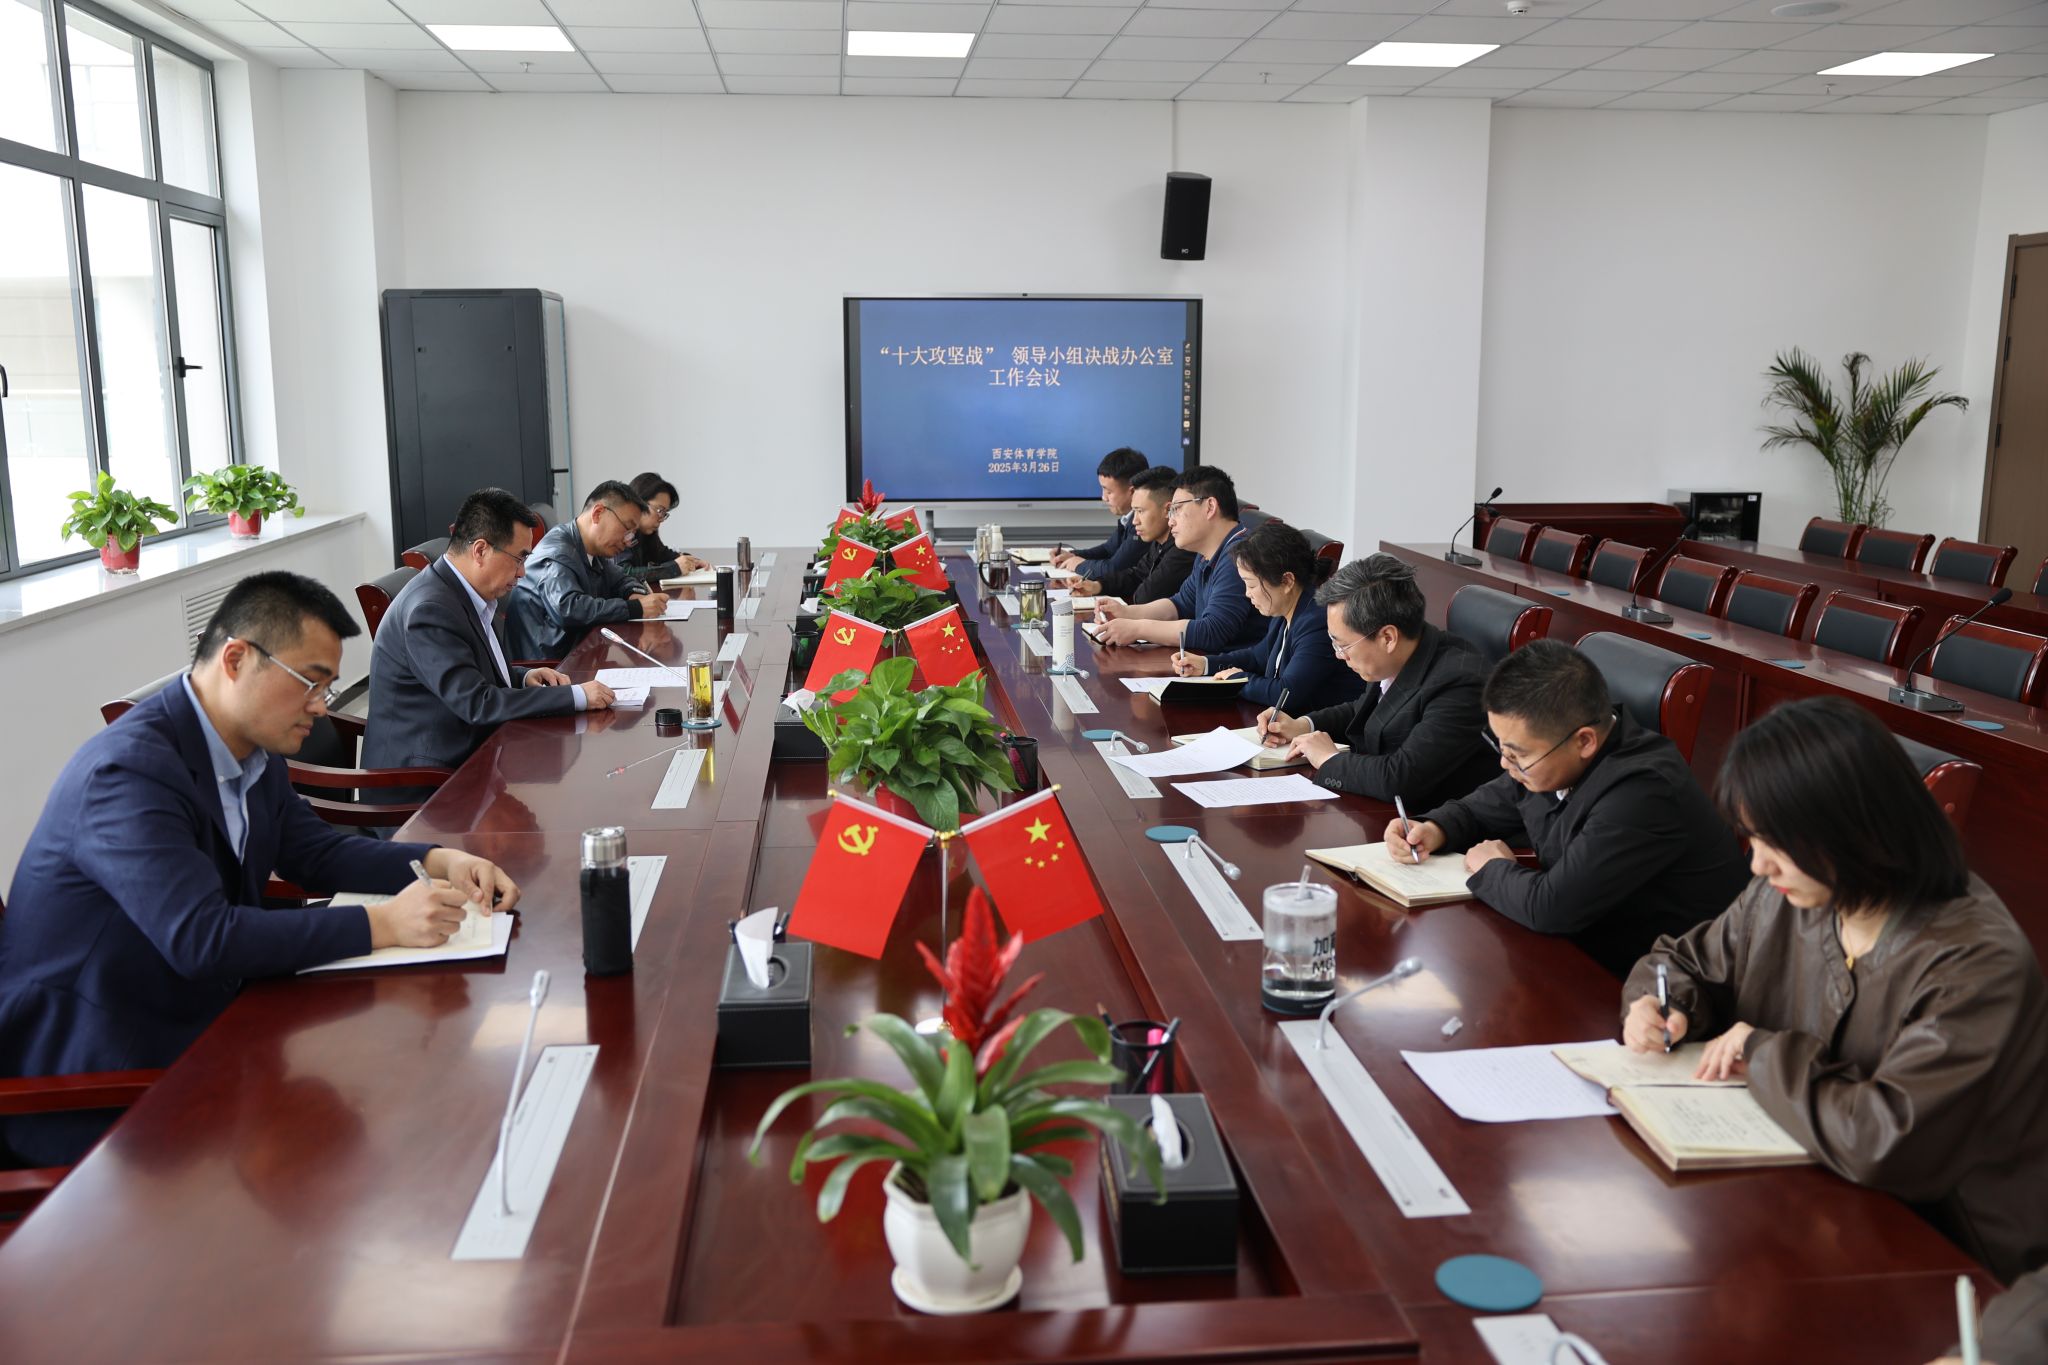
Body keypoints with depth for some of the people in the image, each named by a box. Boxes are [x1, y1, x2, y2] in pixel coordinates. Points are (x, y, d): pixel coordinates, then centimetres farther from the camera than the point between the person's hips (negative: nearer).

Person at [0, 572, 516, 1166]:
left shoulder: (252, 749, 2)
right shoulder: (130, 769, -25)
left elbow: (314, 849, 12)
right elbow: (200, 939, -32)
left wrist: (436, 862, -5)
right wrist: (382, 925, -31)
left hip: (198, 1022, 8)